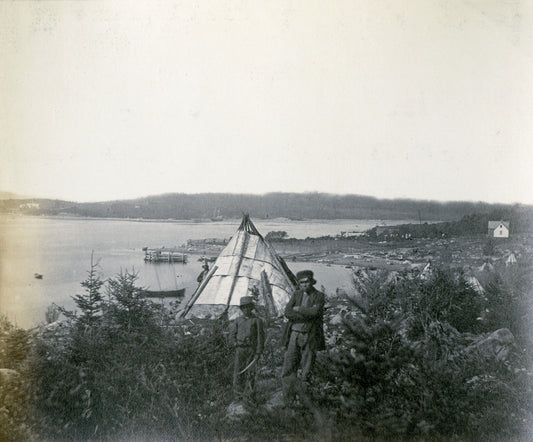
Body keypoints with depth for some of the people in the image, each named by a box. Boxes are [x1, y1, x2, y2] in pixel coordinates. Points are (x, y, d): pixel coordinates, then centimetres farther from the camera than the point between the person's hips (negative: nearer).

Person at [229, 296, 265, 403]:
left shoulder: (257, 321, 2)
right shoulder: (238, 320, 12)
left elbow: (260, 337, -1)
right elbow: (232, 334, 15)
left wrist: (258, 353, -6)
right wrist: (235, 343, -2)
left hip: (251, 350, -3)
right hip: (239, 350, 3)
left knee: (250, 373, -5)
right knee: (238, 373, 1)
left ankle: (249, 397, 2)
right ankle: (238, 396, 10)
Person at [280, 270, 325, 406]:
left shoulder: (319, 296, 1)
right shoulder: (296, 294, 11)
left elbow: (314, 312, -18)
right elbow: (287, 313, -2)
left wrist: (298, 309, -6)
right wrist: (307, 316, -10)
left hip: (309, 337, -3)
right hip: (294, 334, 3)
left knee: (306, 373, -1)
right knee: (288, 371, 0)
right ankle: (289, 402, 8)